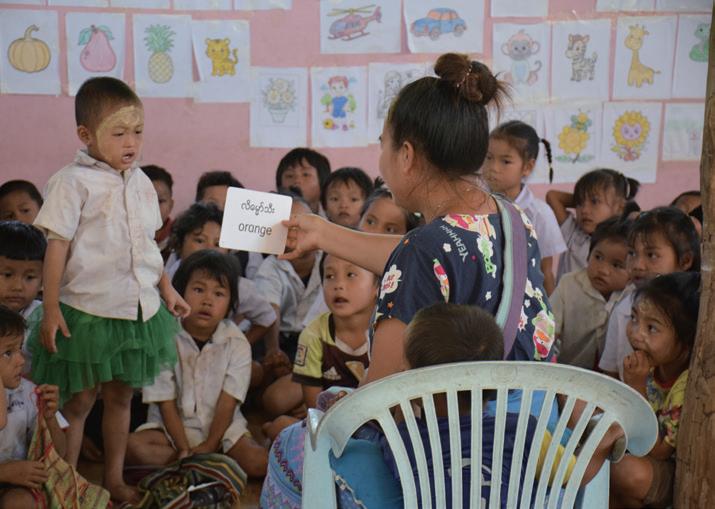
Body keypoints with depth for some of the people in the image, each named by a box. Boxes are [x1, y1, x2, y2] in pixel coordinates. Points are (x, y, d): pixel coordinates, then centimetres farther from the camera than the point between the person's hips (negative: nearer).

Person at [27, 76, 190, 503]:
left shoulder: (141, 183, 8)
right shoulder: (73, 182, -11)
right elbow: (57, 247, -12)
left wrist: (167, 289, 17)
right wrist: (51, 309, -14)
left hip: (138, 310, 6)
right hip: (87, 311, -6)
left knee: (121, 396, 16)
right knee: (79, 400, 4)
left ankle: (115, 477, 29)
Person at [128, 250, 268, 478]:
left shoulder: (237, 343, -8)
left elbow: (228, 402, -9)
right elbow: (166, 403, -10)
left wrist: (209, 445, -17)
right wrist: (184, 449, -18)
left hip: (221, 427, 0)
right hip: (173, 427, 0)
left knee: (259, 462, -25)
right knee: (134, 446, -29)